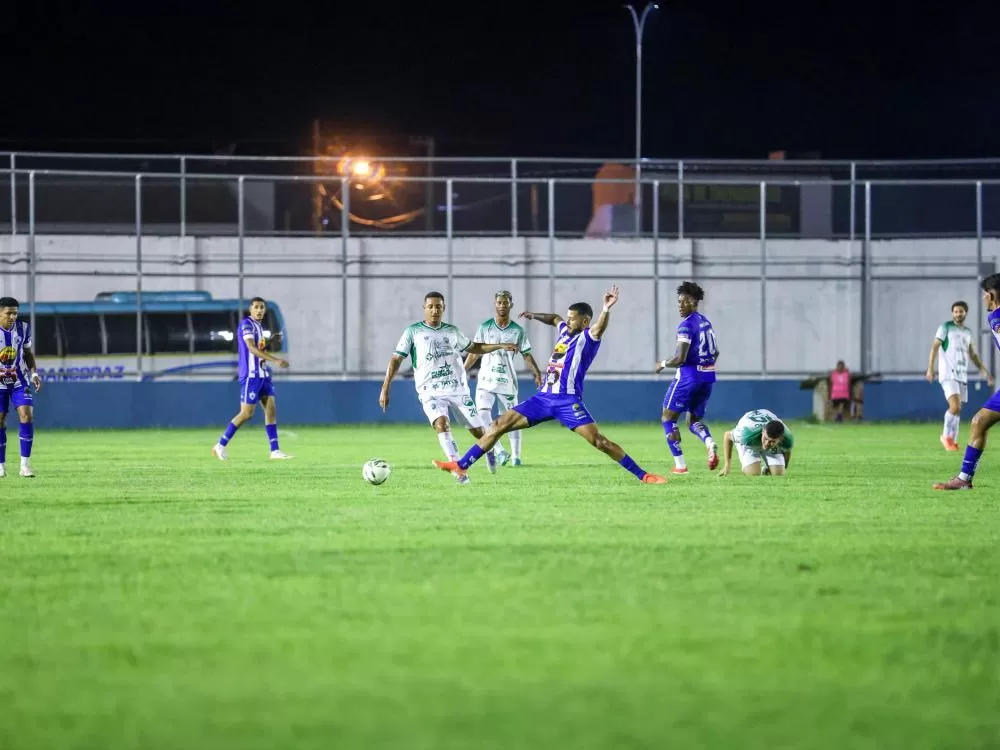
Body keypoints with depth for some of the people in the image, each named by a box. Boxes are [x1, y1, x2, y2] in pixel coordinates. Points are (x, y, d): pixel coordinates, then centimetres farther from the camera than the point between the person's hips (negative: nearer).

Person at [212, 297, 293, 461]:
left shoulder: (259, 326, 15)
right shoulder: (247, 324, -12)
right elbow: (252, 348, -25)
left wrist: (271, 342, 8)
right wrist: (275, 360, -31)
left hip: (263, 374, 8)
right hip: (250, 375, -8)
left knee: (271, 409, 2)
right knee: (247, 413, -7)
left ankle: (275, 450, 3)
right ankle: (220, 446, 4)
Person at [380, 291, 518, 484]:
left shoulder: (452, 331, 10)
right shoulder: (413, 331, 1)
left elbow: (474, 348, 25)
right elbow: (396, 359, 2)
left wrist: (500, 346, 15)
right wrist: (385, 388, -4)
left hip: (458, 390, 3)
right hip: (431, 393, -3)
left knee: (477, 430, 2)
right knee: (441, 423, -30)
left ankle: (489, 450, 38)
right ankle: (458, 470, -31)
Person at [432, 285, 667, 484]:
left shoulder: (588, 337, -6)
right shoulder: (565, 330, 16)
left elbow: (599, 327, -30)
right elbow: (555, 318, 40)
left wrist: (606, 309, -49)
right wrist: (534, 315, 49)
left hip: (568, 401, -8)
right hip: (543, 398, 8)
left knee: (598, 441, -17)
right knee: (500, 424, 3)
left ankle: (642, 475, -10)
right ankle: (461, 465, 5)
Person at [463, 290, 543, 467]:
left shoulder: (517, 331, 2)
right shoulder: (485, 327, 4)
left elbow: (527, 355, 4)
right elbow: (474, 353, 10)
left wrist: (536, 373, -9)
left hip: (507, 381, 0)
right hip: (486, 380, 0)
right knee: (483, 413, -18)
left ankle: (516, 456, 10)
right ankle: (500, 451, -16)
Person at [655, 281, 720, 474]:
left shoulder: (687, 325, -16)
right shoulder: (706, 322, 12)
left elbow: (680, 358, -20)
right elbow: (715, 353, 21)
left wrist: (663, 364, -3)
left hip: (689, 376, -8)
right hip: (707, 376, 8)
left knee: (668, 418, 7)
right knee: (694, 421, 18)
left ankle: (680, 464, 1)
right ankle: (710, 443, -16)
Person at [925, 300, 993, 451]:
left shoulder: (967, 332, 17)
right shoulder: (945, 327, -1)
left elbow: (972, 354, 25)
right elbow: (935, 347, -7)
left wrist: (984, 371, 18)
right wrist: (930, 368, -16)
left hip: (962, 375, 6)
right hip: (948, 375, -6)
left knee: (957, 409, 6)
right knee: (955, 406, -20)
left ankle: (953, 440, 16)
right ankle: (946, 436, -3)